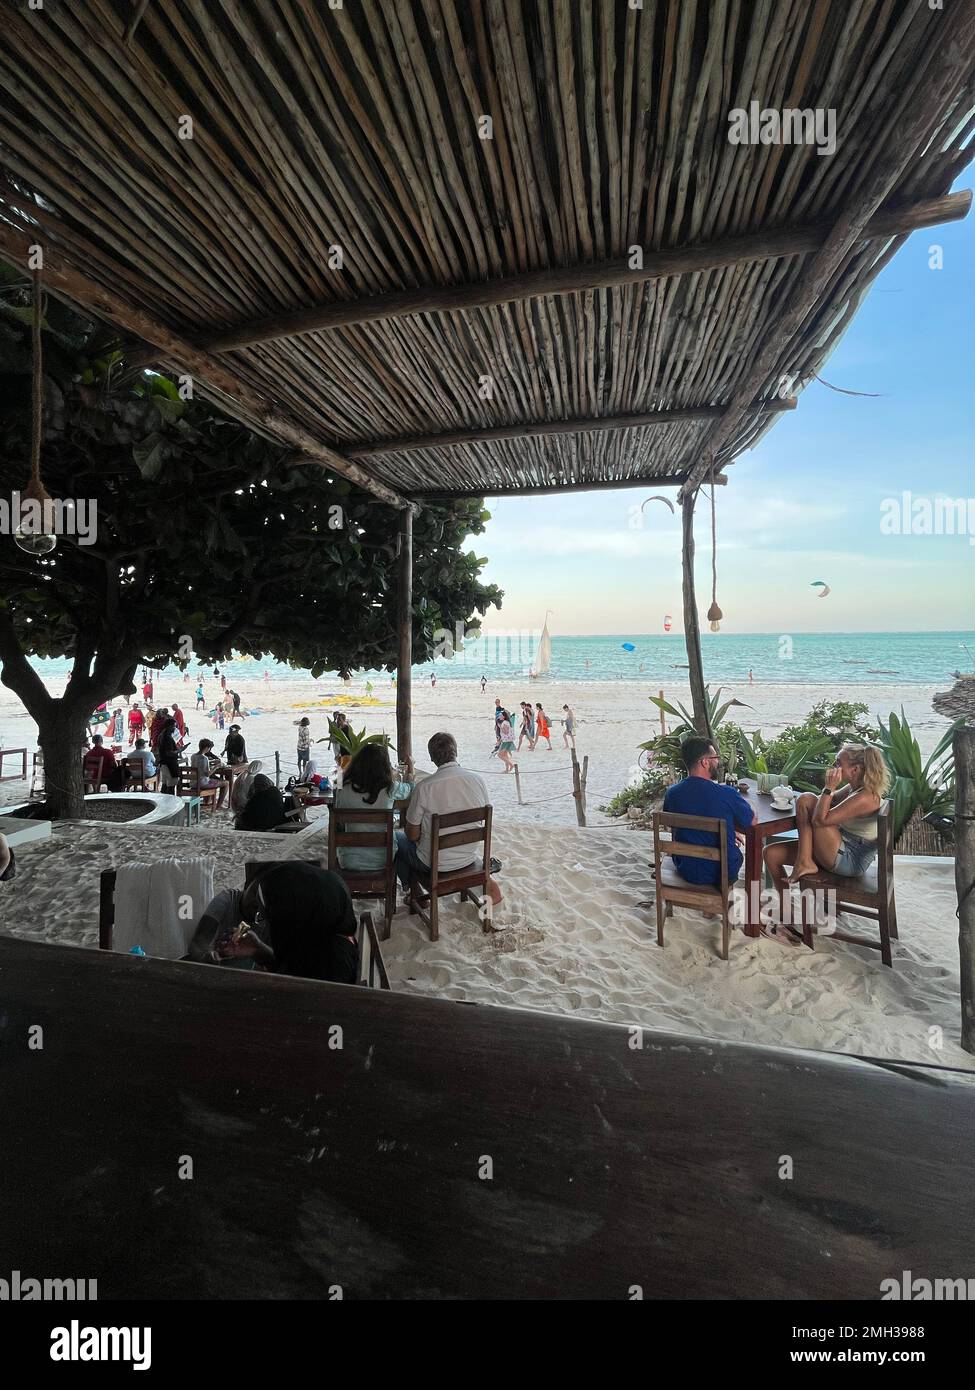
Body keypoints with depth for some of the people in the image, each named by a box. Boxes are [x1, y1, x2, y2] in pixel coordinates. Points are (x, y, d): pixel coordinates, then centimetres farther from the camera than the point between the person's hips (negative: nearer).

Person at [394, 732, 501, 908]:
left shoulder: (424, 787, -22)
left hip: (433, 864, -4)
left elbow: (412, 835, -13)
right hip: (468, 858, 4)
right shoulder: (478, 780, -12)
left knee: (396, 837, 22)